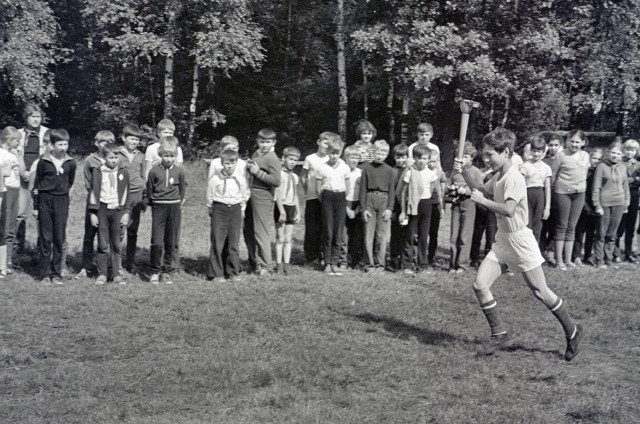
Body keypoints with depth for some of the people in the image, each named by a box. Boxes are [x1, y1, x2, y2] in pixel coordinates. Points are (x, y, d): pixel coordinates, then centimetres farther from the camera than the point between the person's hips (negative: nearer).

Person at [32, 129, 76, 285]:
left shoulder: (70, 163, 0)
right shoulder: (43, 162, -4)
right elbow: (36, 184, 3)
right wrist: (35, 206, 3)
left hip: (62, 201, 1)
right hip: (45, 200, -1)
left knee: (59, 238, 3)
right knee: (45, 238, 2)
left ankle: (56, 273, 11)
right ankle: (45, 273, 8)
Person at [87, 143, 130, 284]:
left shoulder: (123, 173, 5)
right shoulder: (97, 172, 1)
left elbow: (126, 193, 9)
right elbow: (93, 192, 3)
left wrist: (126, 212, 3)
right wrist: (92, 213, -1)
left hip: (118, 210, 1)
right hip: (102, 209, -1)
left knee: (116, 244, 4)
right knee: (103, 244, 0)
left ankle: (116, 274, 10)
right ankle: (102, 274, 7)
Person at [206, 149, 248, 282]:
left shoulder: (241, 178, 3)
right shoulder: (215, 179, -5)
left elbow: (245, 195, 15)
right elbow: (210, 197, 4)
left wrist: (241, 209, 12)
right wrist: (212, 211, 6)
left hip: (235, 210, 2)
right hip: (219, 210, -2)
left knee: (234, 243, 5)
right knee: (217, 242, -4)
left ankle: (233, 272, 14)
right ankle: (216, 273, 2)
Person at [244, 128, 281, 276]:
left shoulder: (272, 159, -13)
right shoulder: (255, 154, 14)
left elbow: (276, 181, -22)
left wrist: (258, 172, -20)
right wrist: (248, 167, 6)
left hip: (263, 197, -9)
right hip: (250, 195, 9)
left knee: (260, 231, -6)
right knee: (248, 230, 14)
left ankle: (264, 265, 0)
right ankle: (254, 261, 26)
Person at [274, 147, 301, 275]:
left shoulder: (294, 177, 13)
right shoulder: (280, 174, -8)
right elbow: (278, 193, -13)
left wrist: (298, 212, 13)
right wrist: (282, 211, -19)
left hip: (292, 208, 6)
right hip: (281, 207, -6)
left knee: (288, 239, 7)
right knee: (280, 238, -1)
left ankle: (286, 264, 10)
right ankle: (279, 264, 4)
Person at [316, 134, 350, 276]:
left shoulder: (345, 168, 5)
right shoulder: (322, 168, -1)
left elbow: (347, 187, 13)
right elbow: (318, 189, 4)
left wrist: (343, 199, 9)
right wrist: (324, 201, 4)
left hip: (341, 198, 2)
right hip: (327, 198, -2)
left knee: (338, 232, 1)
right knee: (328, 231, -2)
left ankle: (334, 262, 5)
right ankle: (327, 263, 3)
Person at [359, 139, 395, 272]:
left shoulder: (389, 170, 5)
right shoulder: (367, 168, 2)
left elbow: (392, 190, 5)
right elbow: (363, 189, 2)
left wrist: (389, 208, -4)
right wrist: (363, 208, -3)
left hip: (384, 202, 1)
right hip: (370, 200, -1)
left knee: (382, 235, 1)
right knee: (369, 234, 0)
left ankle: (380, 263, 9)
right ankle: (369, 264, 6)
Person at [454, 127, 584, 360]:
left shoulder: (514, 178, -20)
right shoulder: (498, 177, 7)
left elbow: (509, 210, -34)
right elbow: (482, 191, 26)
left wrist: (482, 200, -24)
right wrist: (464, 173, 12)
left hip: (520, 241, -8)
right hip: (502, 242, 8)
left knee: (541, 292, 2)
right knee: (480, 285, -2)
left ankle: (572, 331, 21)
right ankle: (500, 334, 9)